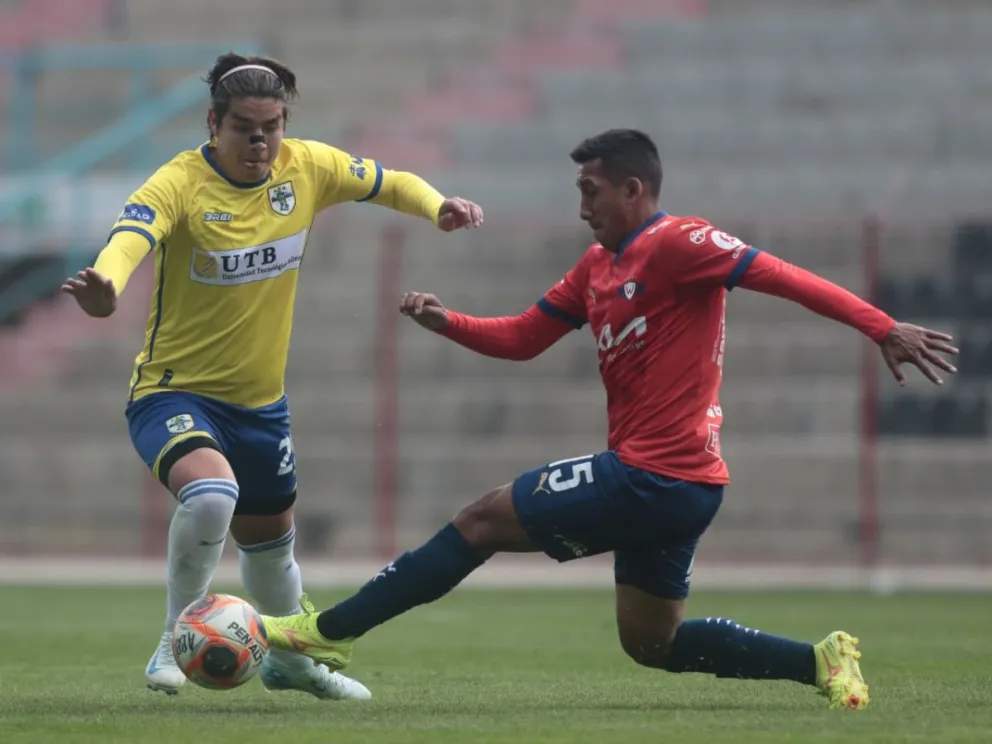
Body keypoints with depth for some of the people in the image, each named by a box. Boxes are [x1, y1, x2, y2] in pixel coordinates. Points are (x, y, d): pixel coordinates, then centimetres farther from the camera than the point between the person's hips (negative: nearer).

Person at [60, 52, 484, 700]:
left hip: (261, 400, 6)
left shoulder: (307, 167, -5)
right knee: (210, 493, -35)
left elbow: (389, 183, 9)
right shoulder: (181, 183, -21)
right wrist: (106, 287, -62)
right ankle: (175, 642, -14)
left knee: (270, 539, 23)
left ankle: (290, 660, 50)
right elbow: (130, 238, -40)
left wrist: (438, 207, -12)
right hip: (176, 390, -6)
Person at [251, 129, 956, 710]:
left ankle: (328, 632, 6)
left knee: (482, 521, -2)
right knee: (652, 642, 16)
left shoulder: (675, 244, -12)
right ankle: (821, 659, 9)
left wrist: (884, 328, -27)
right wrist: (447, 322, 3)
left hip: (649, 477, -10)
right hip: (676, 486, 10)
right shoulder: (597, 267, 16)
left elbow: (785, 276, -19)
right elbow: (521, 338, 20)